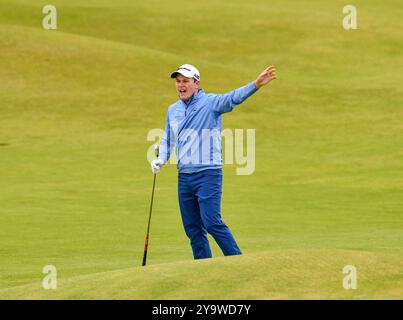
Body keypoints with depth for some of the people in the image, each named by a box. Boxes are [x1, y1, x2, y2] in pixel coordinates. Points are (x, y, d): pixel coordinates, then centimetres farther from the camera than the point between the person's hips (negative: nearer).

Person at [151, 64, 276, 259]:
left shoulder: (211, 103, -5)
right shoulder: (173, 110, 14)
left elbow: (233, 98, -23)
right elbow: (167, 140, 25)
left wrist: (256, 85, -41)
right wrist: (161, 159, 5)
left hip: (208, 174, -7)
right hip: (184, 177, 7)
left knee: (212, 223, -15)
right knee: (192, 228, 8)